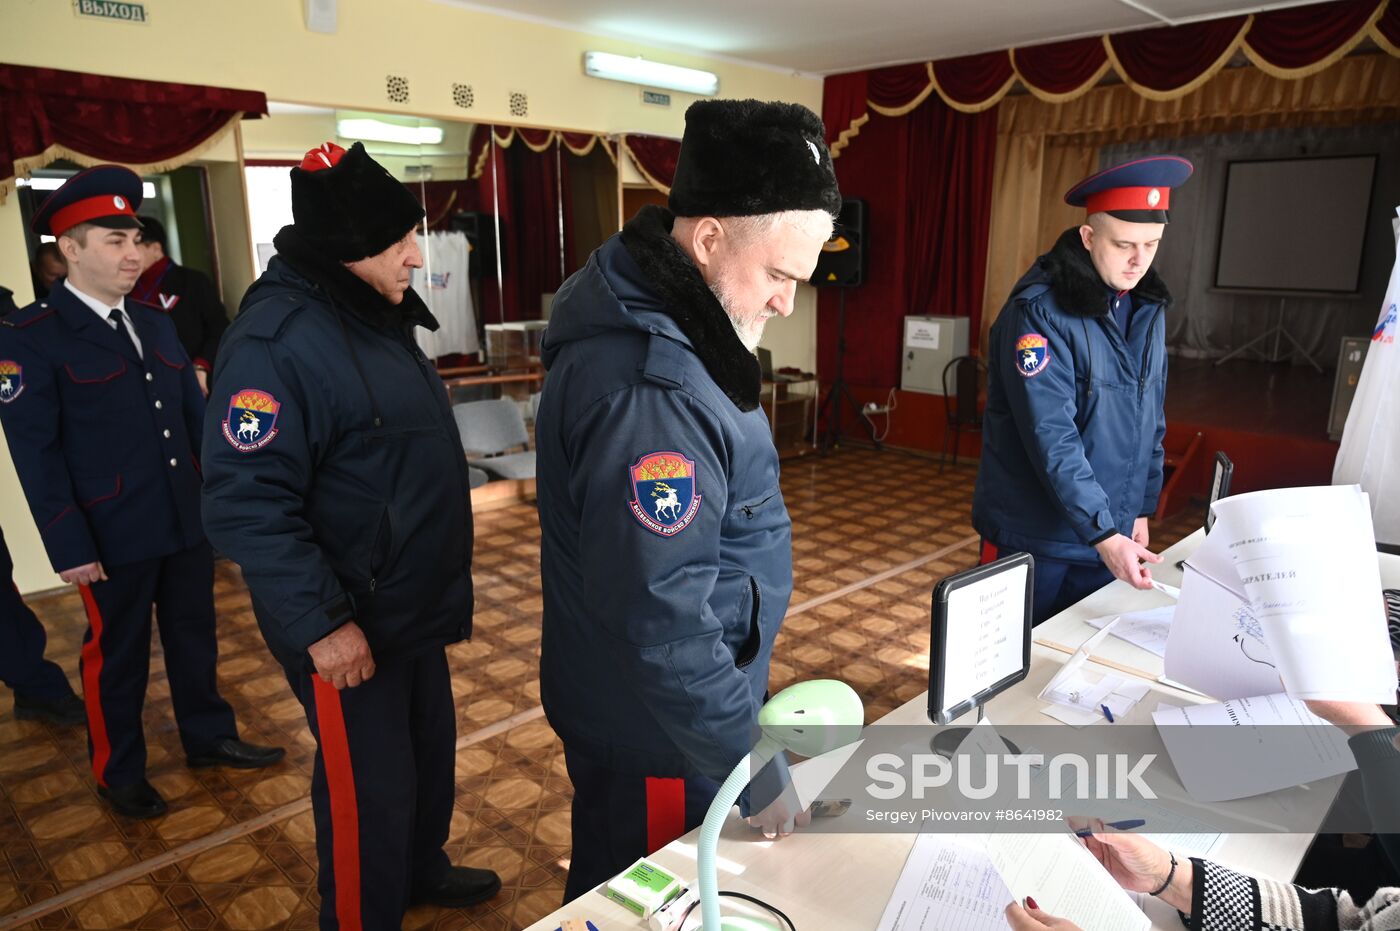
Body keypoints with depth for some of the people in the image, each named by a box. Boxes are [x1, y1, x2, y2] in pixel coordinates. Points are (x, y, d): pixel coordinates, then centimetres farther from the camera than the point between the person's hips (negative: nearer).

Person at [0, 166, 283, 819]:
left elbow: (195, 415, 12)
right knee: (116, 655, 12)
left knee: (195, 637, 18)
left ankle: (209, 737, 38)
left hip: (189, 521, 6)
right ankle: (118, 773, 32)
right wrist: (70, 547, -15)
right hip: (113, 535, -5)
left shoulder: (155, 324, 9)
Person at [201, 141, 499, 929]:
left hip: (412, 606, 9)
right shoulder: (276, 341, -24)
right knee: (370, 789, 8)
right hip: (348, 625, -9)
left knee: (431, 750, 24)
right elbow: (246, 504, -26)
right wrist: (321, 623, -25)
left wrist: (440, 586, 18)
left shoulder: (377, 315, 7)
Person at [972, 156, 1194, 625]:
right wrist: (1103, 534, -27)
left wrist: (1141, 509, 13)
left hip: (1111, 533, 6)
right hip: (1033, 539, -6)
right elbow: (1051, 437, -24)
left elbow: (1151, 420, 14)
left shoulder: (1148, 309, 5)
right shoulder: (1039, 312, -18)